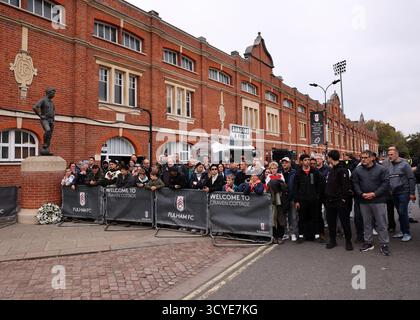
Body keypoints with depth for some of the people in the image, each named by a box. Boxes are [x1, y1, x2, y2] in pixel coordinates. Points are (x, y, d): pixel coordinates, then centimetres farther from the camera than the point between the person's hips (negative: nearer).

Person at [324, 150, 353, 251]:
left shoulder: (342, 170, -13)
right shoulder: (332, 170, 14)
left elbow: (346, 186, -18)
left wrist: (344, 198, -20)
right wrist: (327, 197, 14)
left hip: (340, 201, -8)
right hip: (330, 201, 8)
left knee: (345, 221, 3)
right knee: (331, 221, 12)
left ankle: (348, 241, 17)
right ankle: (332, 240, 24)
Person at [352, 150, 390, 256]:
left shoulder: (381, 169, -3)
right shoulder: (357, 170, 4)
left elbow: (386, 183, -7)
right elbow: (355, 184, 3)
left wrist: (374, 194, -15)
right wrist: (362, 194, -12)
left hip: (378, 200, -2)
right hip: (364, 201, 3)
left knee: (381, 223, 3)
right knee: (367, 223, 12)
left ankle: (384, 244, 14)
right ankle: (368, 242, 24)